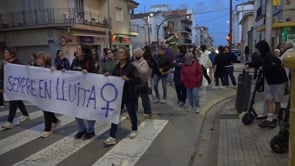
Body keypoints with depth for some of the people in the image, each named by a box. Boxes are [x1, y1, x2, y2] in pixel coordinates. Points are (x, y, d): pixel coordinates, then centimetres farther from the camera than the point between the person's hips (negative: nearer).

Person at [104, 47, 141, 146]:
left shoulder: (131, 67, -12)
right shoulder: (116, 67, 5)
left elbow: (138, 81, -17)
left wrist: (128, 79, -31)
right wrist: (108, 76, -3)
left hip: (129, 95, -4)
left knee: (132, 113, 14)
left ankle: (134, 130, 41)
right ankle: (112, 137, 4)